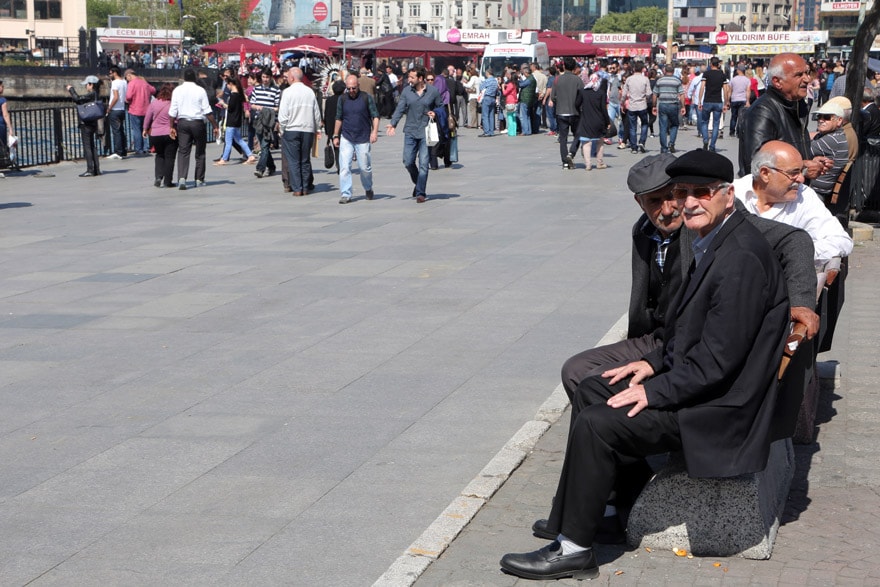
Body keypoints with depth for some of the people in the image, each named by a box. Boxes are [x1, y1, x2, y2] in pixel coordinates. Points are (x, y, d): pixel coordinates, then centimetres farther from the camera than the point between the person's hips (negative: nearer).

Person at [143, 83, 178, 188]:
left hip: (155, 134, 3)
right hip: (170, 134, -3)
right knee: (169, 157, 5)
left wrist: (145, 129, 20)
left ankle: (158, 176, 3)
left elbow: (147, 117, 7)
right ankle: (167, 181, 5)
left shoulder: (153, 103, 0)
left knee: (160, 155, 20)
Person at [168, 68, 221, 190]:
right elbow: (207, 111, -6)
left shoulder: (177, 90, 1)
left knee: (183, 152, 0)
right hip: (198, 122, -2)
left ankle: (182, 178, -17)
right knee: (200, 153, 11)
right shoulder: (200, 90, -5)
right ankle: (199, 180, 16)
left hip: (182, 123, 2)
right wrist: (215, 126, 0)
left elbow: (173, 111, 1)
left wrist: (172, 126, 7)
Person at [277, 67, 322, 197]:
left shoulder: (288, 92, -9)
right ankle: (305, 187, 12)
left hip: (291, 130, -4)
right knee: (305, 160, 11)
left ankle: (297, 188, -2)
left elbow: (283, 114, -11)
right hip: (308, 130, 4)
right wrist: (317, 129, 20)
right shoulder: (310, 92, 5)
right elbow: (317, 113, 10)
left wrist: (282, 129, 2)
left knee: (293, 160, 1)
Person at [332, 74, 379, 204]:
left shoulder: (367, 98, -1)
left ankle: (368, 189, 30)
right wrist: (336, 136, 13)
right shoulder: (342, 99, 7)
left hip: (363, 139, -2)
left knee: (365, 167, 4)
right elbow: (339, 119, 16)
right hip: (346, 138, 2)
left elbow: (375, 116, 0)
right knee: (344, 167, -8)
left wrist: (375, 131, -13)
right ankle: (346, 194, -4)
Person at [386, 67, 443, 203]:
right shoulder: (406, 91, 3)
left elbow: (440, 106, 11)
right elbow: (400, 109, 0)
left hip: (426, 132, -2)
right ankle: (417, 183, 28)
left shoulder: (433, 91, -1)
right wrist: (392, 123, -13)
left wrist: (434, 113, -10)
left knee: (423, 163, -5)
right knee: (408, 162, 1)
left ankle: (420, 193, 1)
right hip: (410, 131, 2)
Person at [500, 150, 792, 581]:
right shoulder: (714, 242, 8)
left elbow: (718, 359, -26)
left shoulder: (740, 258, -24)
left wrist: (654, 392, -18)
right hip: (691, 377, 11)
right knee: (592, 391, 15)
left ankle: (573, 548, -6)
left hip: (719, 406, -11)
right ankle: (601, 506, 22)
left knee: (596, 424, -18)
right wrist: (656, 365, 7)